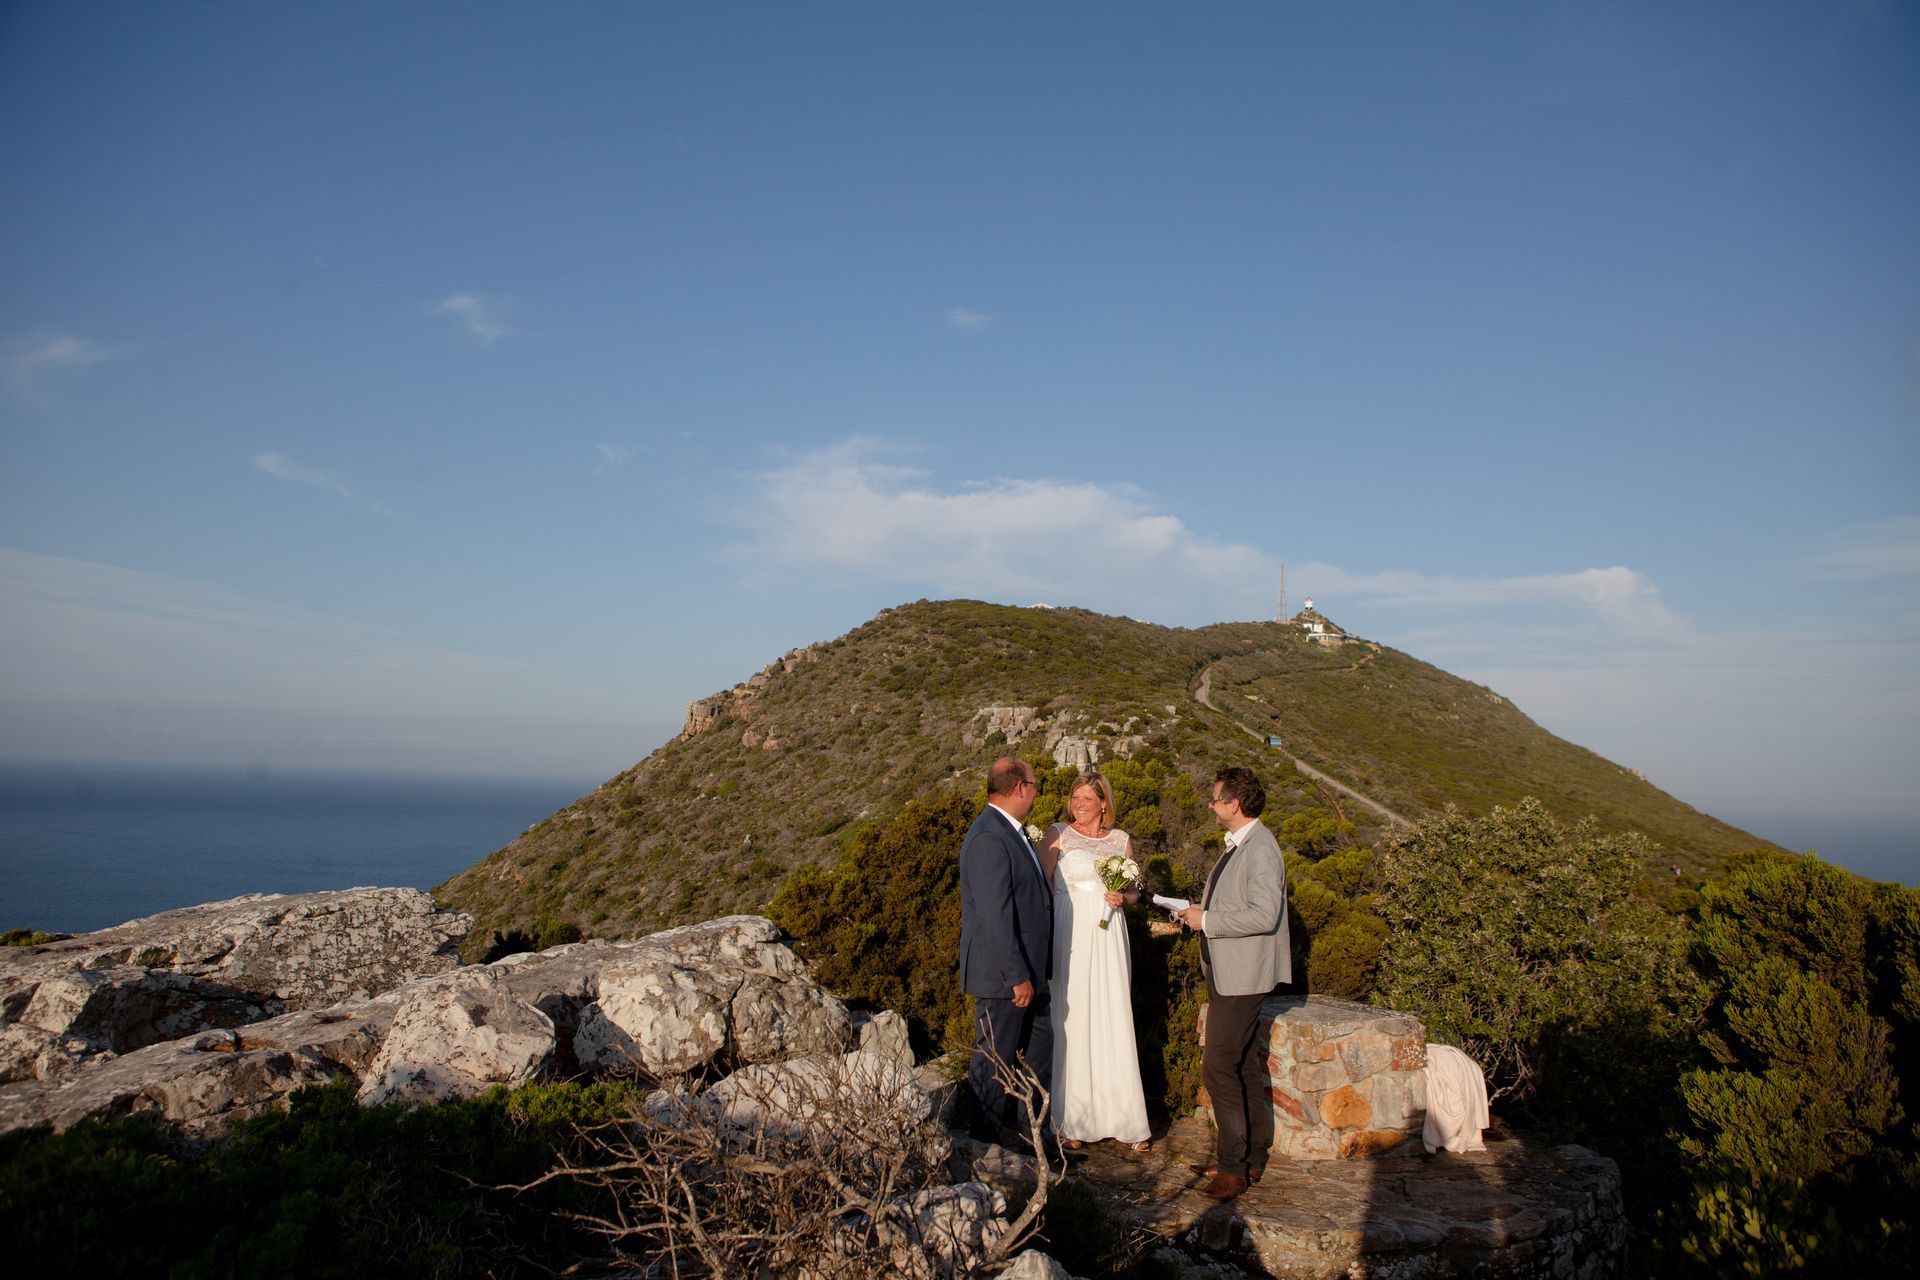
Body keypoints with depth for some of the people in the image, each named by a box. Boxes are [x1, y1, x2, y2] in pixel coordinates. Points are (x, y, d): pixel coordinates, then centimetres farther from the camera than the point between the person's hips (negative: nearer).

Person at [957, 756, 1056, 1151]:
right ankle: (983, 1144, 18)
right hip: (1002, 975, -10)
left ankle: (1033, 1134, 32)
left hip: (1028, 971, 10)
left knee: (1039, 1051, 18)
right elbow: (996, 917, -25)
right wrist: (1017, 977, -22)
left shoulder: (1012, 832, 11)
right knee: (995, 1063, 4)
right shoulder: (988, 839, -22)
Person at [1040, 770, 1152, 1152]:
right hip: (1069, 936, -3)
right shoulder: (1057, 834, 1)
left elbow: (1134, 890, 20)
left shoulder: (1121, 840, 11)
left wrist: (1123, 898, -3)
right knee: (1070, 1021, -1)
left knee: (1114, 1022, 4)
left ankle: (1124, 1119, 14)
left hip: (1108, 937, 3)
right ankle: (1071, 1121, 9)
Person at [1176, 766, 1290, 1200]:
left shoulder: (1261, 849, -19)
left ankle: (1232, 1166, 0)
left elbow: (1264, 915, -26)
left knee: (1219, 1068, -8)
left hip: (1243, 976, -11)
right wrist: (1199, 912, 8)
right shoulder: (1237, 845, 13)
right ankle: (1252, 1157, 26)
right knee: (1243, 1066, 16)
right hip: (1226, 973, 11)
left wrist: (1207, 921, -19)